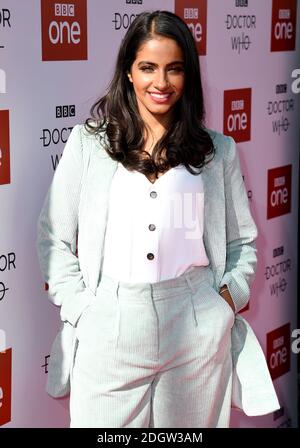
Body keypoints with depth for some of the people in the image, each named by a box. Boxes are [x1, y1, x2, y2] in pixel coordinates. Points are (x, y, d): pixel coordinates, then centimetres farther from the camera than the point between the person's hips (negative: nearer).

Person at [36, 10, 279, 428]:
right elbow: (53, 238, 5)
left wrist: (229, 294, -2)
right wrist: (79, 308, -5)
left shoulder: (218, 150, 8)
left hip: (196, 331, 1)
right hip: (109, 331, -1)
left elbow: (242, 241, 15)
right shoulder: (89, 142, 4)